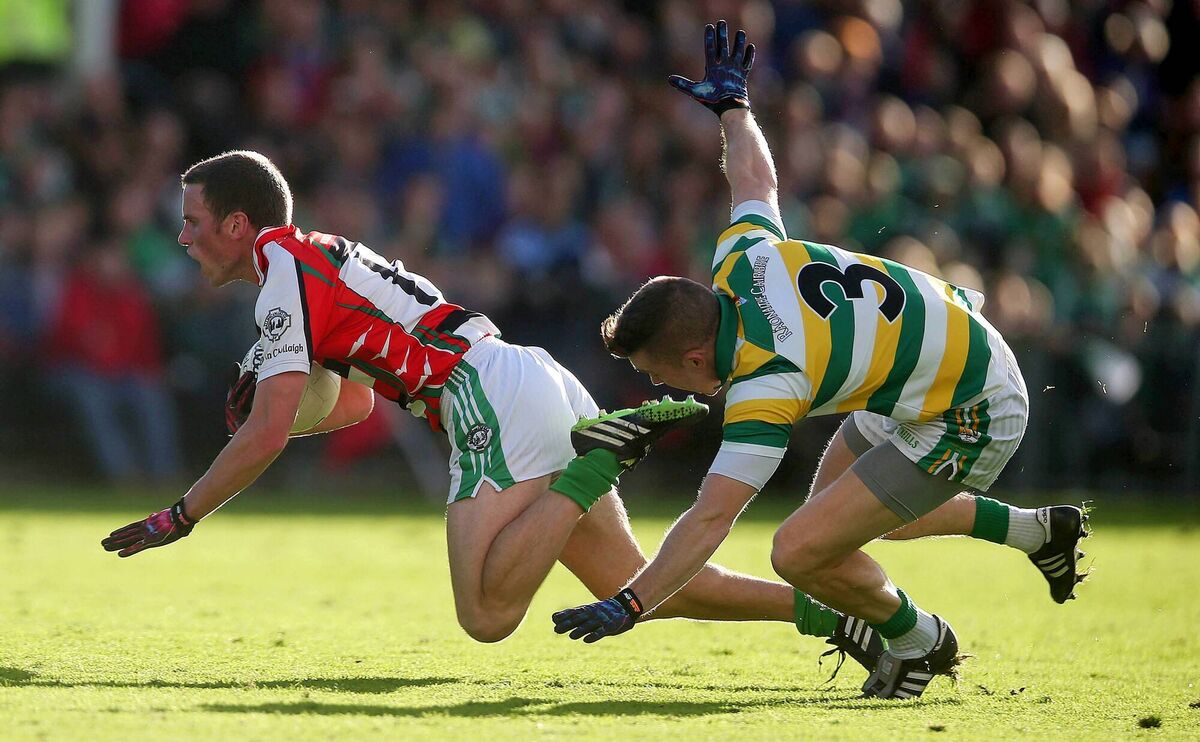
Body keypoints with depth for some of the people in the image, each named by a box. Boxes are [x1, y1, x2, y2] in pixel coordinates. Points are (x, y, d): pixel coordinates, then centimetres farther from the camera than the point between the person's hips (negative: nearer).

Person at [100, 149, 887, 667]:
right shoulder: (323, 258, 24)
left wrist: (175, 520, -3)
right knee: (639, 587, 9)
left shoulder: (287, 275, -5)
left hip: (496, 399, -9)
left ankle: (610, 450, -17)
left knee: (488, 613, -19)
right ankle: (828, 611, 3)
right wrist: (269, 399, 17)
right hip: (540, 382, 9)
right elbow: (357, 402, 37)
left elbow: (265, 438, -13)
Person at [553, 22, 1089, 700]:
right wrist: (732, 103, 31)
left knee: (803, 551, -16)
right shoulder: (742, 260, -9)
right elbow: (755, 178, 13)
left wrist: (627, 608, -31)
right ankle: (1037, 530, 35)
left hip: (970, 417, -10)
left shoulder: (767, 381, -31)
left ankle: (919, 641, 13)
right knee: (839, 508, 26)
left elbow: (709, 522, -33)